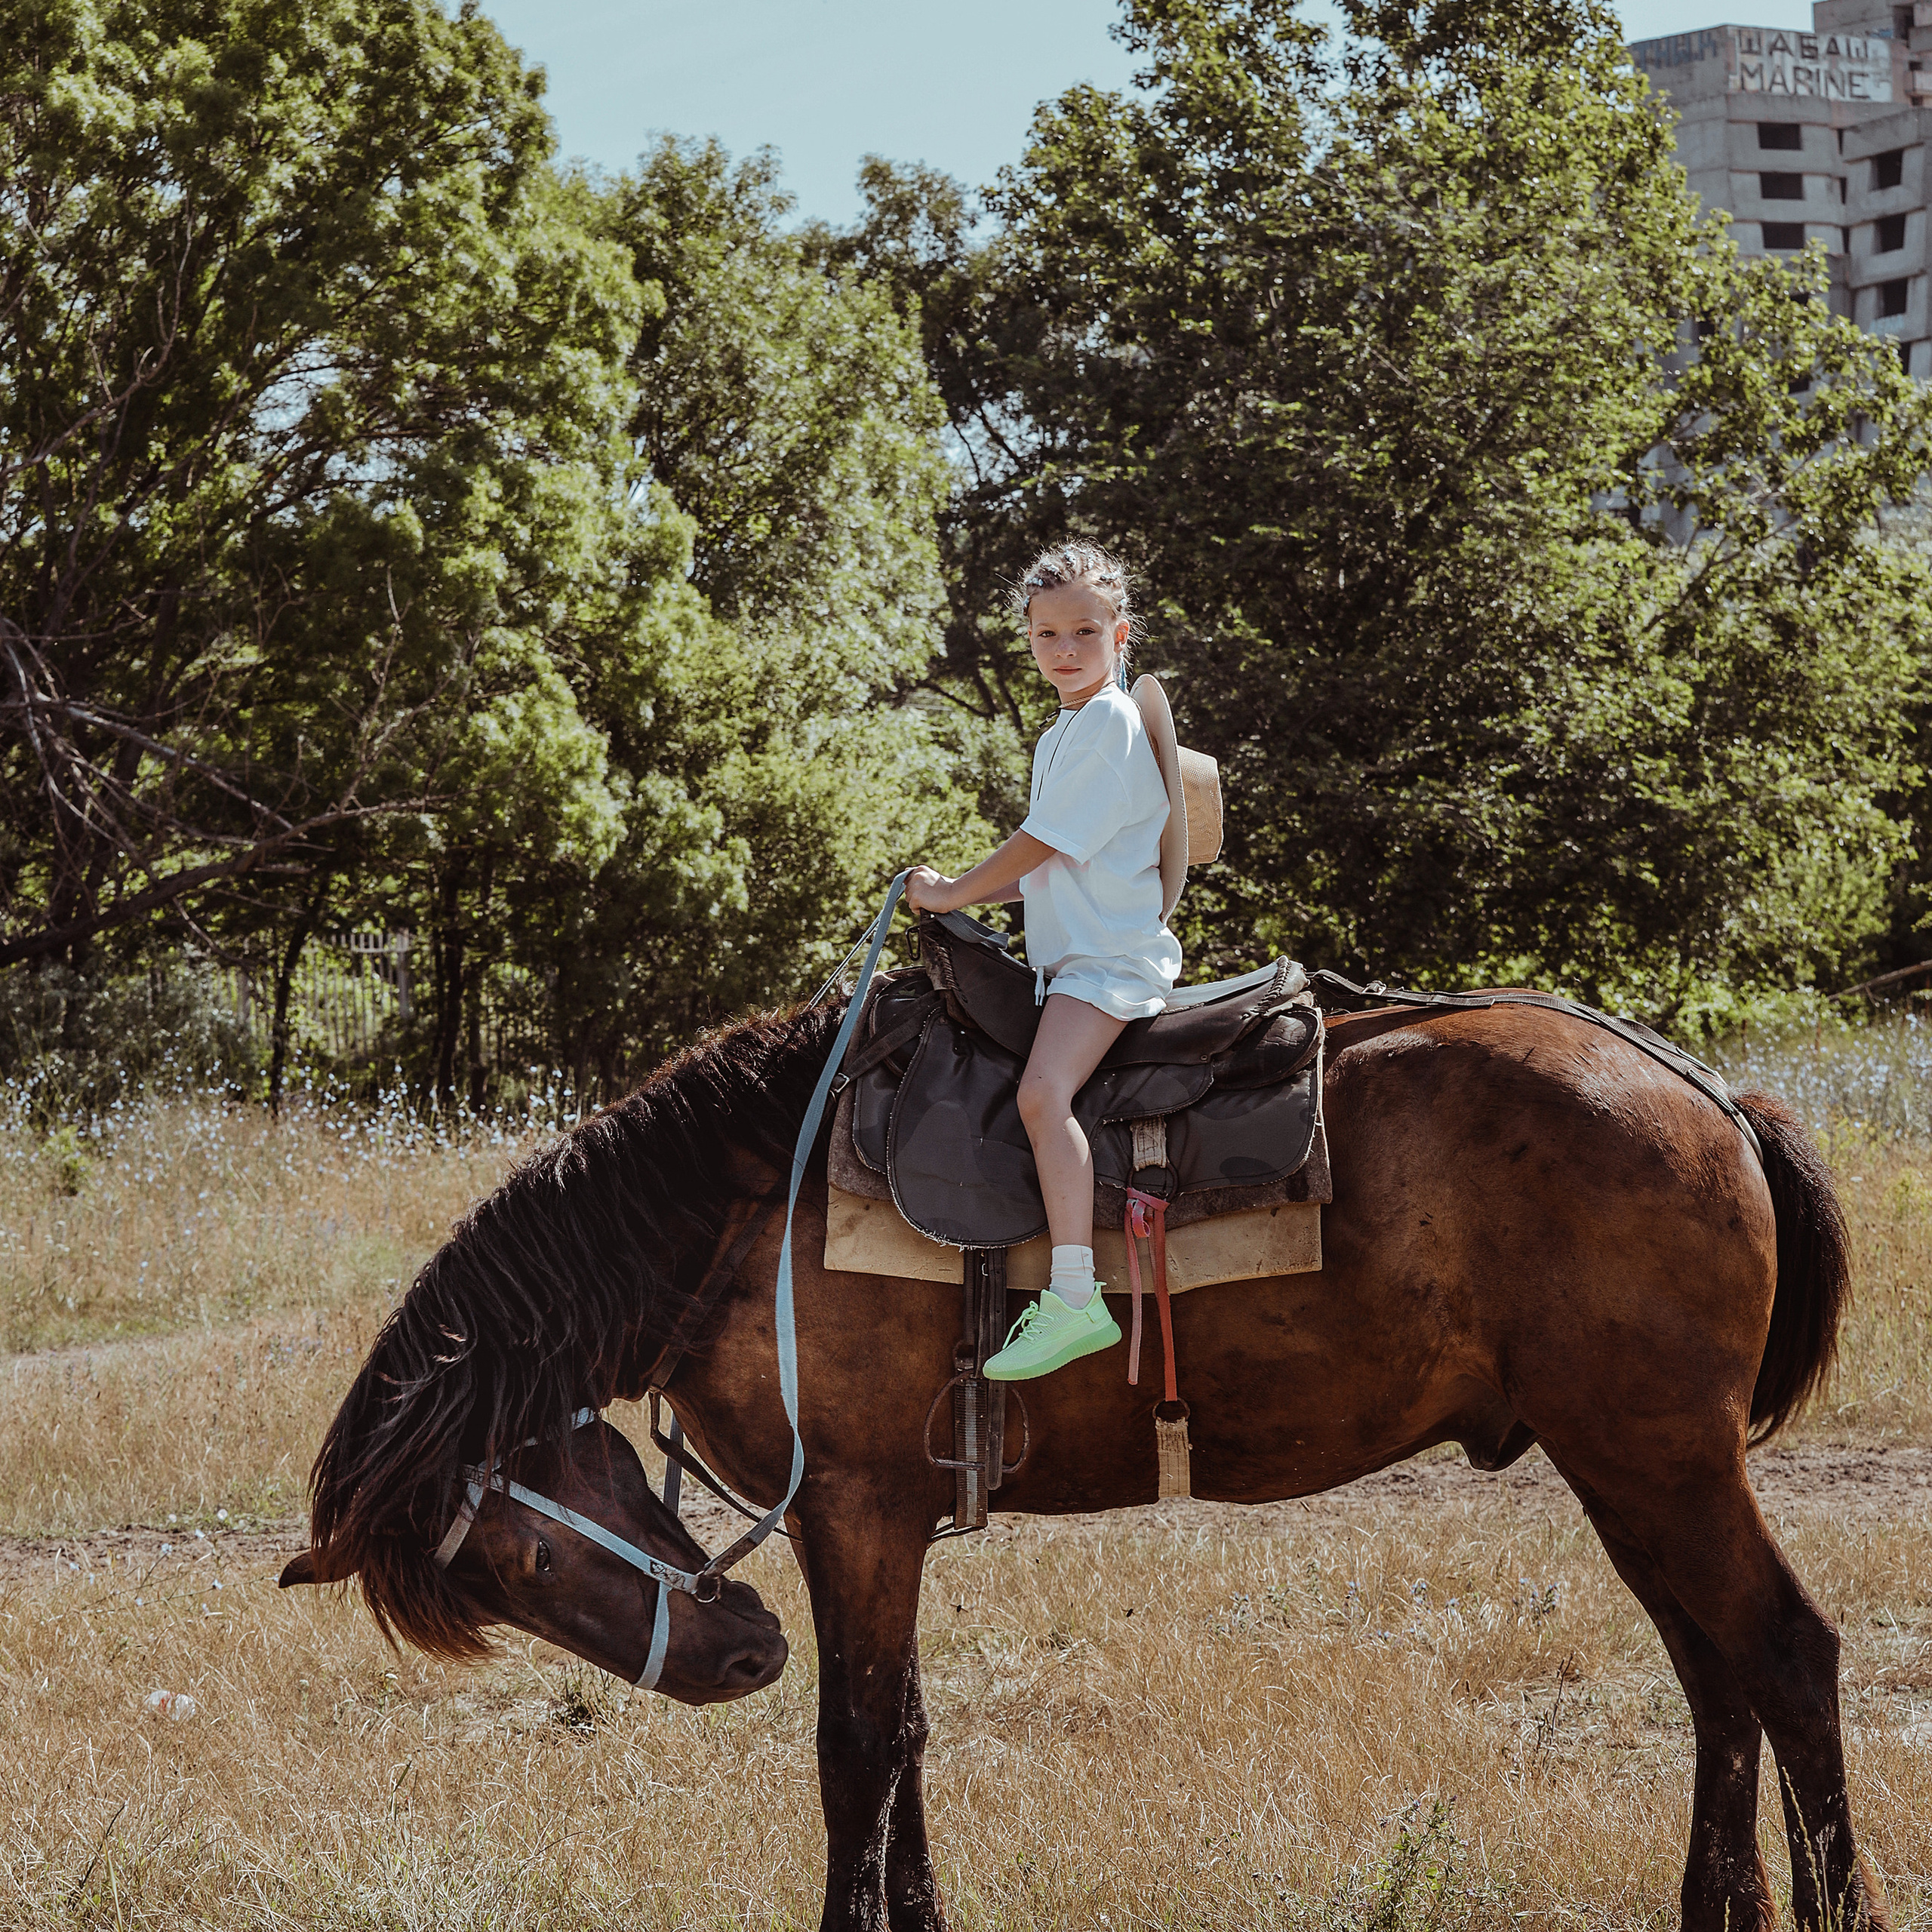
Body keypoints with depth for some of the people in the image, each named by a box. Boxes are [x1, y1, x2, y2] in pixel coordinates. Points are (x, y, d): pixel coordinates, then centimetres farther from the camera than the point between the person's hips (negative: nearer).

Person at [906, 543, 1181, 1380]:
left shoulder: (1110, 723, -12)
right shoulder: (1063, 734, 21)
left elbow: (1044, 844, -14)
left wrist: (950, 894, -3)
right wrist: (963, 894, 11)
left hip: (1113, 958, -11)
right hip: (1069, 956, 11)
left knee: (1042, 1090, -29)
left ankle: (1075, 1299, -37)